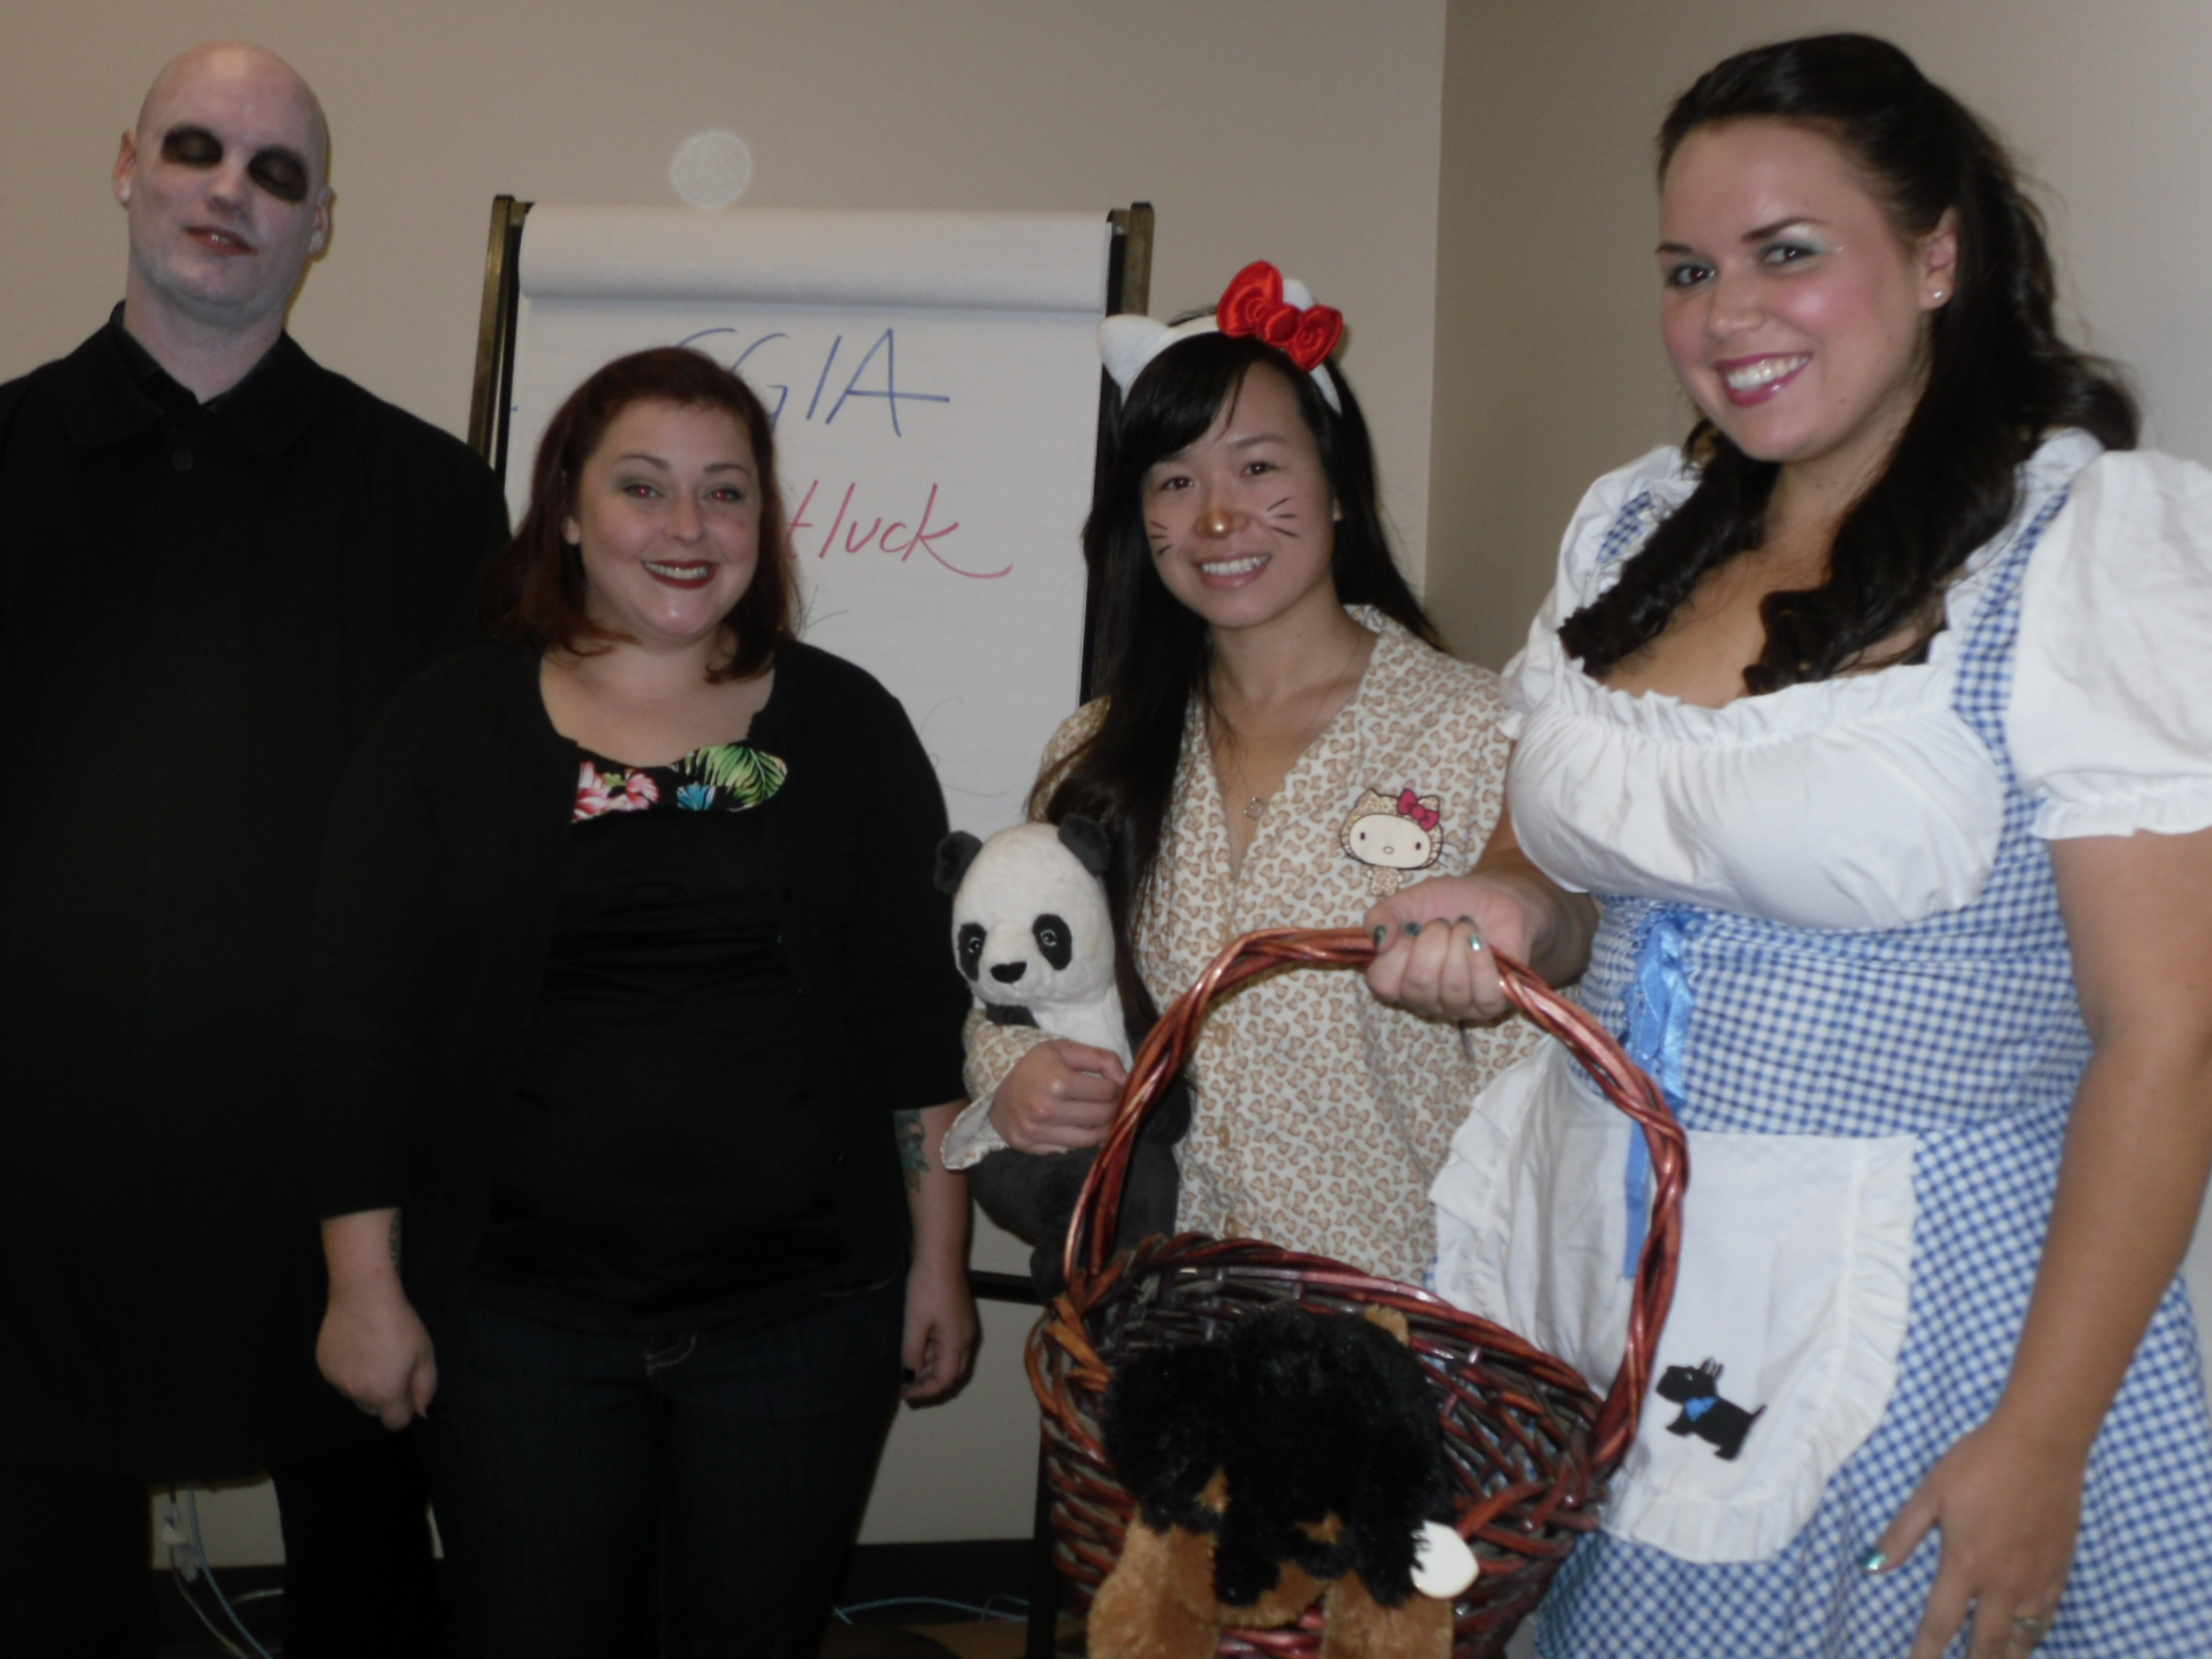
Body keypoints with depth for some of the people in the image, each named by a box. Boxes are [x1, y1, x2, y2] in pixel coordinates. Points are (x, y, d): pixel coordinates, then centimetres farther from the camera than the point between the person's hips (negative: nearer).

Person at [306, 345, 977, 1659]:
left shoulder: (845, 725, 3)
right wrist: (365, 1287, -2)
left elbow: (922, 1015, 4)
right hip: (518, 1317, 0)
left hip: (804, 1315, 1)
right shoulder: (449, 732, 1)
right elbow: (365, 1028, 1)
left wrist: (941, 1261, 2)